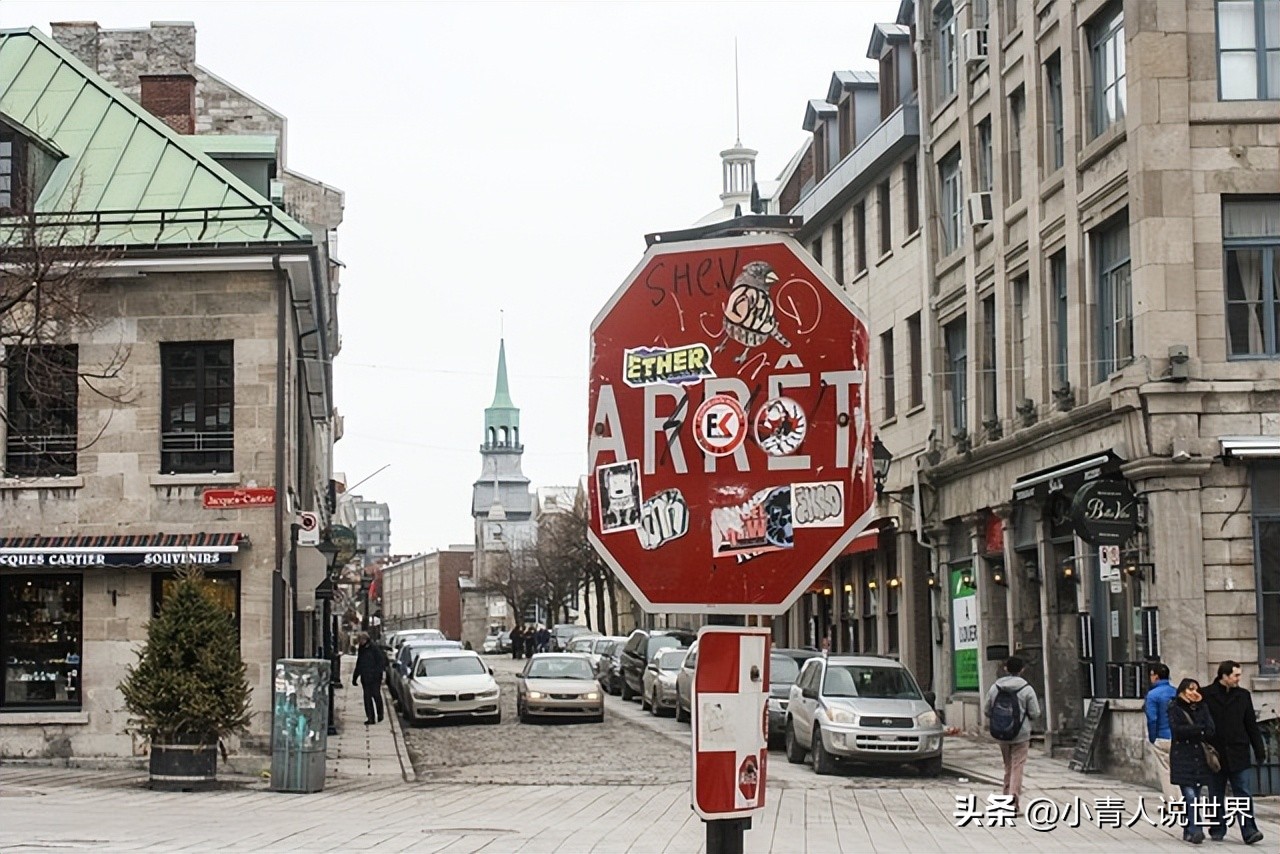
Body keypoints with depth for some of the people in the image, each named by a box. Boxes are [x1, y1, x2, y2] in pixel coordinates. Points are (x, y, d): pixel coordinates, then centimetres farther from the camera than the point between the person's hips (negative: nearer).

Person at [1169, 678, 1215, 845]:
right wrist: (1199, 729, -6)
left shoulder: (1201, 708, 15)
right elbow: (1177, 729, -12)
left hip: (1199, 757, 4)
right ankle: (1196, 830, -21)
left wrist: (1190, 731, -5)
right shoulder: (1173, 708, 3)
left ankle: (1189, 831, 12)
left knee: (1194, 796, 4)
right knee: (1190, 796, -15)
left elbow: (1210, 731, 4)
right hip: (1182, 757, -4)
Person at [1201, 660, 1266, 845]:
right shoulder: (1206, 695, -3)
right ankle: (1217, 830, 18)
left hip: (1238, 754, 1)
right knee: (1216, 796, 8)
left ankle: (1249, 831, -6)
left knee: (1243, 794, -5)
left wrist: (1260, 751, 8)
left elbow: (1251, 725, 10)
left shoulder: (1243, 695, 7)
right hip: (1215, 754, -1)